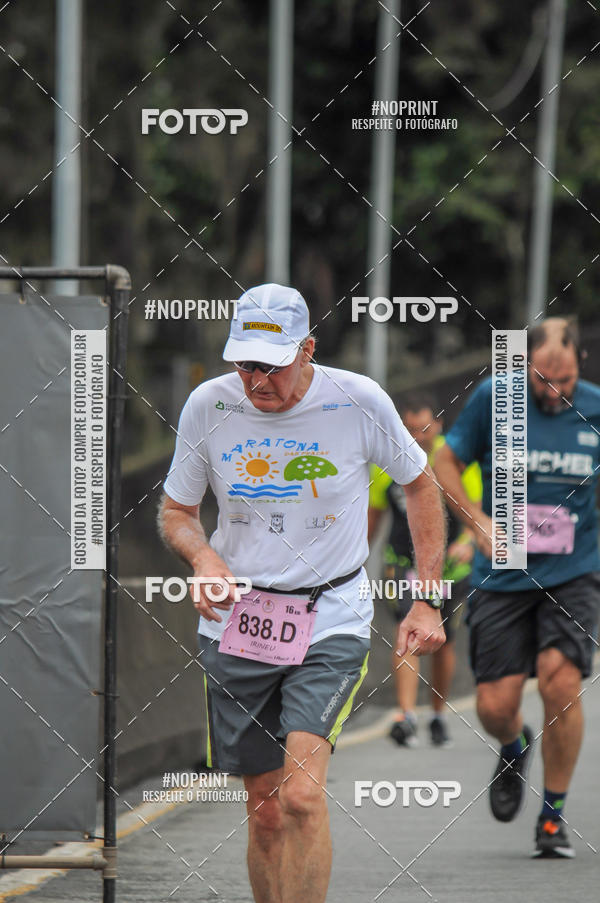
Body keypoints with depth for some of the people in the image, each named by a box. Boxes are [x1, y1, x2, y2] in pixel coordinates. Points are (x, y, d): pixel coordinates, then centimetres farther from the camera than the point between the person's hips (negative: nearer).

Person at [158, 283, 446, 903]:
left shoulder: (360, 402, -10)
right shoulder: (208, 406, -5)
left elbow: (419, 485, 7)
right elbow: (176, 510, 10)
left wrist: (427, 604, 3)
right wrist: (202, 556, -13)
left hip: (331, 623, -3)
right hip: (235, 620, 3)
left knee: (301, 797, -21)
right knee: (265, 810, 5)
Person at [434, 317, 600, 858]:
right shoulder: (493, 400, -4)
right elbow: (445, 463, 7)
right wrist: (480, 523, -5)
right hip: (503, 576, 0)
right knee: (495, 705, -5)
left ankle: (554, 814, -2)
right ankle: (515, 749, 35)